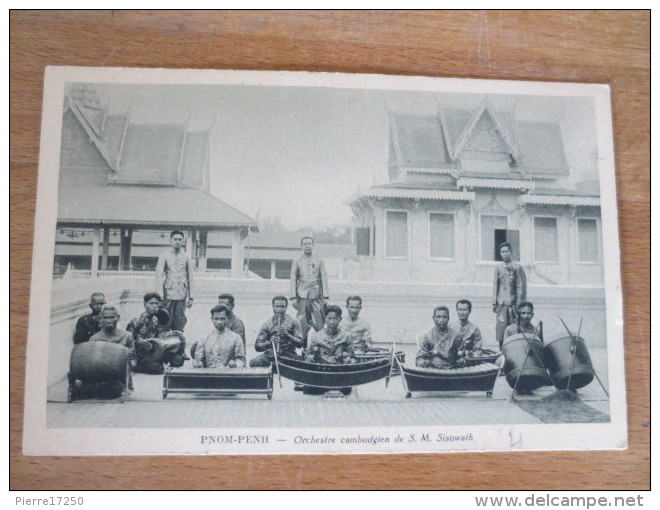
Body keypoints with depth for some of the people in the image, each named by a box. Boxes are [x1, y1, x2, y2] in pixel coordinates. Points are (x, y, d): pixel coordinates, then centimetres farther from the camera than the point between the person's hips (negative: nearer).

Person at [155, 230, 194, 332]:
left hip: (182, 294, 1)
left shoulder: (186, 257, 9)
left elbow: (190, 278, 10)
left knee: (180, 322, -1)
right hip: (168, 293, -1)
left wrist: (191, 297, 5)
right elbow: (159, 276, -2)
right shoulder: (164, 256, 3)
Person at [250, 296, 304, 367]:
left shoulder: (293, 322, 7)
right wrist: (269, 343, -18)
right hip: (270, 354, 1)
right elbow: (257, 347, 2)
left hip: (288, 354, -1)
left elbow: (300, 344, 0)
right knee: (253, 362, -28)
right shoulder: (266, 324, 8)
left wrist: (287, 335, -16)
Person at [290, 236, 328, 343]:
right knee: (302, 324, -1)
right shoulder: (296, 261, 9)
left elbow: (324, 278, 6)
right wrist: (293, 297, -1)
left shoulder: (319, 261, 9)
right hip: (302, 296, 0)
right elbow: (293, 279, 7)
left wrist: (325, 297, -1)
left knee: (319, 324, -5)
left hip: (316, 296, 0)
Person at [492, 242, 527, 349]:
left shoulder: (517, 267, -2)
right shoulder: (498, 267, 9)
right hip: (501, 303, 3)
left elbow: (521, 287, -3)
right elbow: (495, 286, 11)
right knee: (501, 326, 1)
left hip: (513, 303, -3)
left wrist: (519, 304, -9)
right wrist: (494, 303, 7)